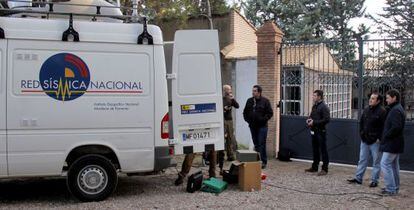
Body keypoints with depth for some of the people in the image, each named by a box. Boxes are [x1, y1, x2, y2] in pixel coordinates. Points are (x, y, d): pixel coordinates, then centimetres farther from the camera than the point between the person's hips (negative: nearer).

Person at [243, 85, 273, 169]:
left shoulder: (265, 101, -4)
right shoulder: (249, 101, 10)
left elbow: (270, 113, -5)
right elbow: (245, 112, 19)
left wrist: (263, 119, -13)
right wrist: (247, 120, 5)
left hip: (262, 126, -5)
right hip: (252, 126, 5)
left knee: (262, 144, -6)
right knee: (256, 144, 11)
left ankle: (264, 161, -1)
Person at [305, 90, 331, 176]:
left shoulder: (324, 107, -12)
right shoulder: (314, 106, 14)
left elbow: (327, 119, -19)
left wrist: (314, 122, -19)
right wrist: (309, 119, 5)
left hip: (321, 131, -9)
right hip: (314, 131, 9)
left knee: (323, 150, -2)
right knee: (315, 150, 15)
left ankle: (324, 169, 4)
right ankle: (314, 167, 24)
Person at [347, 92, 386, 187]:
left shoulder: (382, 111, -12)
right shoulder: (366, 110, 9)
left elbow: (384, 127, -15)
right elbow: (361, 123, 18)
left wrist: (379, 138, -16)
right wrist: (361, 133, 10)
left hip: (375, 141, -7)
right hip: (364, 140, 7)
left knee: (376, 162, 4)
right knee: (362, 160, 12)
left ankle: (374, 180, 13)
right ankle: (358, 178, 19)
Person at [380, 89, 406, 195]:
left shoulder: (395, 110, -18)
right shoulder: (398, 109, 16)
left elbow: (396, 127, -27)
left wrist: (386, 136, -15)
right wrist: (386, 136, 9)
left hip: (391, 143, -11)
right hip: (395, 144, 11)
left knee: (385, 164, -7)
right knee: (394, 165, 16)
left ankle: (390, 189, -5)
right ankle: (395, 187, 24)